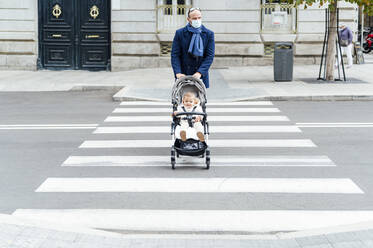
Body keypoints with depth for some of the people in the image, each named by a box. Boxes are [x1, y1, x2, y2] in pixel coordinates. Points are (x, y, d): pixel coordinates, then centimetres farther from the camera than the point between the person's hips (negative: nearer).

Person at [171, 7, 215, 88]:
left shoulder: (209, 34, 4)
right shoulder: (180, 33, 4)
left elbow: (210, 56, -2)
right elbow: (174, 55, 0)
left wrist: (199, 72, -15)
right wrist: (178, 73, -14)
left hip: (201, 76, 0)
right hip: (183, 76, 0)